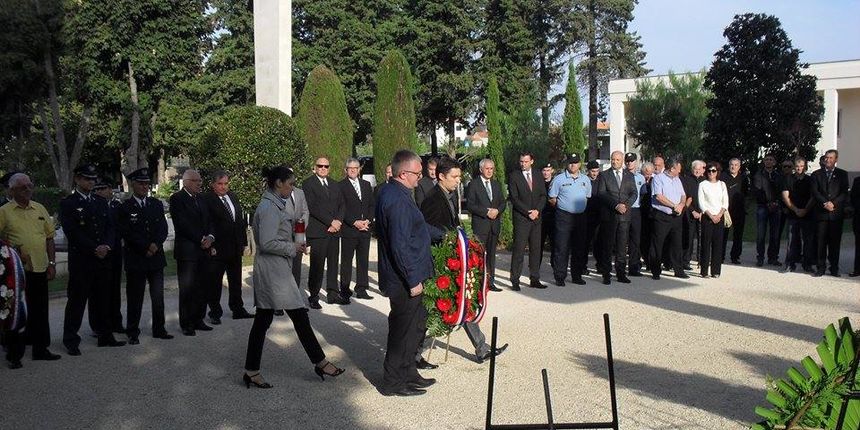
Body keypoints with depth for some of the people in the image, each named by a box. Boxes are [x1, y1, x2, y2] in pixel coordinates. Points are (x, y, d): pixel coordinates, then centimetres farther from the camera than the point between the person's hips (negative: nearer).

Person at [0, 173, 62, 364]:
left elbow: (49, 237, 12)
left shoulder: (40, 209, 10)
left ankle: (40, 349, 22)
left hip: (40, 268, 4)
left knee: (40, 311, 11)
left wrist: (51, 263, 7)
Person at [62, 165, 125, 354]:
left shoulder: (101, 202, 15)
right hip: (80, 260, -5)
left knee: (102, 299, 12)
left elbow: (110, 227, 10)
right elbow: (72, 232, -11)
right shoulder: (67, 204, -3)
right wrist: (94, 249, -16)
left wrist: (106, 246, -8)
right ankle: (71, 340, 8)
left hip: (103, 259, 5)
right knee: (77, 300, 0)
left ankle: (105, 335, 20)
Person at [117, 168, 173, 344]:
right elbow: (127, 234, -8)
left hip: (156, 257, 4)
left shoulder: (157, 204, 11)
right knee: (135, 298, 2)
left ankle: (159, 329, 18)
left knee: (158, 296, 8)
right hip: (136, 260, -4)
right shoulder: (125, 208, -1)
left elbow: (163, 228, 6)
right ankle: (133, 333, 12)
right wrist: (146, 248, -13)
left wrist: (155, 245, -11)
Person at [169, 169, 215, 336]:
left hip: (203, 249, 7)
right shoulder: (177, 198, -7)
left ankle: (197, 320, 18)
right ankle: (186, 324, 8)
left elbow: (208, 221, 15)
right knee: (187, 289, 0)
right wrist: (201, 239, -12)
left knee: (201, 288, 8)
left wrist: (210, 237, -4)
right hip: (187, 250, -7)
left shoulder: (199, 198, 16)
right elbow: (183, 225, -14)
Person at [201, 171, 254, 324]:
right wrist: (211, 245, -20)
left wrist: (243, 242, 10)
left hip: (236, 248, 6)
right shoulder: (205, 199, -10)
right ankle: (215, 313, 15)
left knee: (236, 281, 15)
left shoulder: (233, 197, 10)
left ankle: (238, 310, 26)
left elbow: (241, 220, 14)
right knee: (214, 283, 4)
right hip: (217, 249, -6)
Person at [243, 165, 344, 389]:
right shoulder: (269, 207, -17)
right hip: (273, 269, -11)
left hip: (274, 269, 11)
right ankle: (320, 362, 9)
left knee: (263, 319, 11)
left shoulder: (275, 204, 14)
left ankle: (251, 371, 16)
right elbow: (267, 243, -22)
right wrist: (293, 248, -12)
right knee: (299, 315, -2)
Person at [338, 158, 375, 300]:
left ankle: (361, 289, 11)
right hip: (348, 230, -4)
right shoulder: (341, 186, -1)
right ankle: (345, 289, 8)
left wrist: (368, 220, -2)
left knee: (363, 260, 5)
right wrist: (355, 222, -14)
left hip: (365, 229, 5)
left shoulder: (366, 185, 16)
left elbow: (372, 205, 14)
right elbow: (342, 209, -7)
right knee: (346, 261, 1)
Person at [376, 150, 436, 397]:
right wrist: (413, 280, -20)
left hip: (401, 276, 10)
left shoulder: (390, 192, 10)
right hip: (404, 278, -10)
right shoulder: (398, 200, -23)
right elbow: (400, 245, -25)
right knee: (405, 328, 2)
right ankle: (393, 383, 15)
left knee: (415, 324, 20)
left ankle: (407, 374, 32)